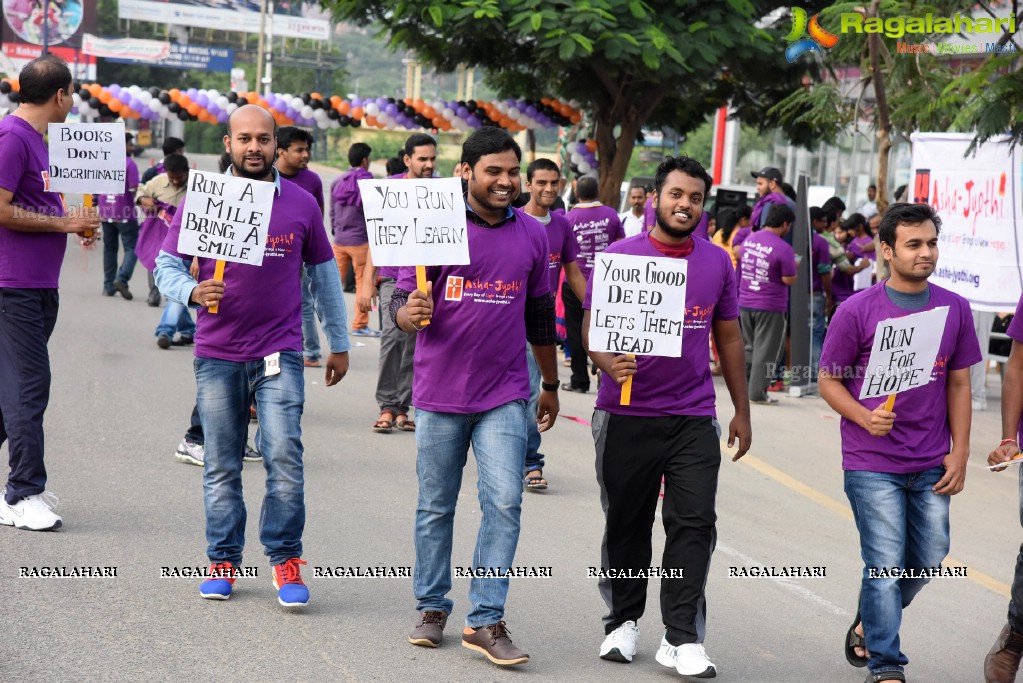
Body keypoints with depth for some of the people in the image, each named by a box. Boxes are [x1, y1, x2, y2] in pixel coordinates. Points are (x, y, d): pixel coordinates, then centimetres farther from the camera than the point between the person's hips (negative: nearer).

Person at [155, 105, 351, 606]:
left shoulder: (302, 204, 3)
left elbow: (324, 274, 13)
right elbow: (166, 264, 4)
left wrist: (339, 344, 16)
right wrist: (193, 292, -18)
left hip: (279, 355, 0)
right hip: (217, 356, 1)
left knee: (284, 456, -10)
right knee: (221, 466, 7)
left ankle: (286, 560, 3)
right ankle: (223, 561, 18)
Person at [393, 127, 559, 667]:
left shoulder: (532, 235, 6)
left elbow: (540, 317, 16)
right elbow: (402, 299, -4)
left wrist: (551, 385, 21)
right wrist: (410, 313, -28)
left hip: (505, 394, 1)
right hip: (441, 391, -1)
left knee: (504, 502, -9)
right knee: (436, 507, 9)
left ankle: (485, 620, -4)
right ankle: (432, 608, 22)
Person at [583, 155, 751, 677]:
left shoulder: (717, 262, 8)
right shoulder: (620, 256, -2)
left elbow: (728, 337, 14)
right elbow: (592, 327, -3)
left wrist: (742, 410, 14)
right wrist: (609, 363, -24)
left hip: (694, 417, 2)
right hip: (626, 414, -1)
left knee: (694, 524, -6)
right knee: (626, 522, 9)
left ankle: (682, 638, -1)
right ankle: (623, 620, 26)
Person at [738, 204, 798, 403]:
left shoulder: (749, 239, 3)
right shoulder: (784, 249, -18)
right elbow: (788, 280, -14)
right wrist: (794, 266, 5)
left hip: (745, 303, 6)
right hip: (770, 306, -6)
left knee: (748, 347, 18)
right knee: (765, 350, 3)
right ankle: (757, 392, 5)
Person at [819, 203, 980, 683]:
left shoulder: (955, 309, 3)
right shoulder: (857, 311, -8)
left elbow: (959, 384, 10)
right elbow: (829, 380, -1)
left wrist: (959, 453, 4)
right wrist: (865, 418, -18)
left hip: (931, 464, 4)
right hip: (872, 463, -4)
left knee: (927, 559, 12)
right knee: (886, 566, -4)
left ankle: (868, 624, 38)